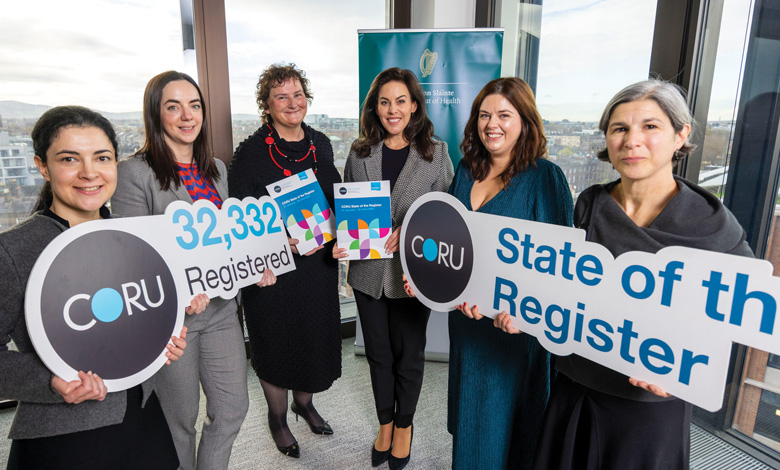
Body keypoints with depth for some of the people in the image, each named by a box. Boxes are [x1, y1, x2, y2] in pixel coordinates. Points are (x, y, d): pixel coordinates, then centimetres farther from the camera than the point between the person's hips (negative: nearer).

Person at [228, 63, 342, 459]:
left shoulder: (320, 144, 5)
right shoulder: (251, 151, -10)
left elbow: (336, 199, 12)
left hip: (317, 262, 5)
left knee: (315, 335, 17)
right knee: (275, 340, 12)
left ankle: (304, 402, 45)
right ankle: (277, 416, 38)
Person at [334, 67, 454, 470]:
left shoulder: (436, 152, -3)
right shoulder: (359, 152, 3)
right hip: (368, 271, 2)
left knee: (408, 356, 15)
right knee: (378, 354, 18)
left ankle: (404, 425, 42)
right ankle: (385, 424, 43)